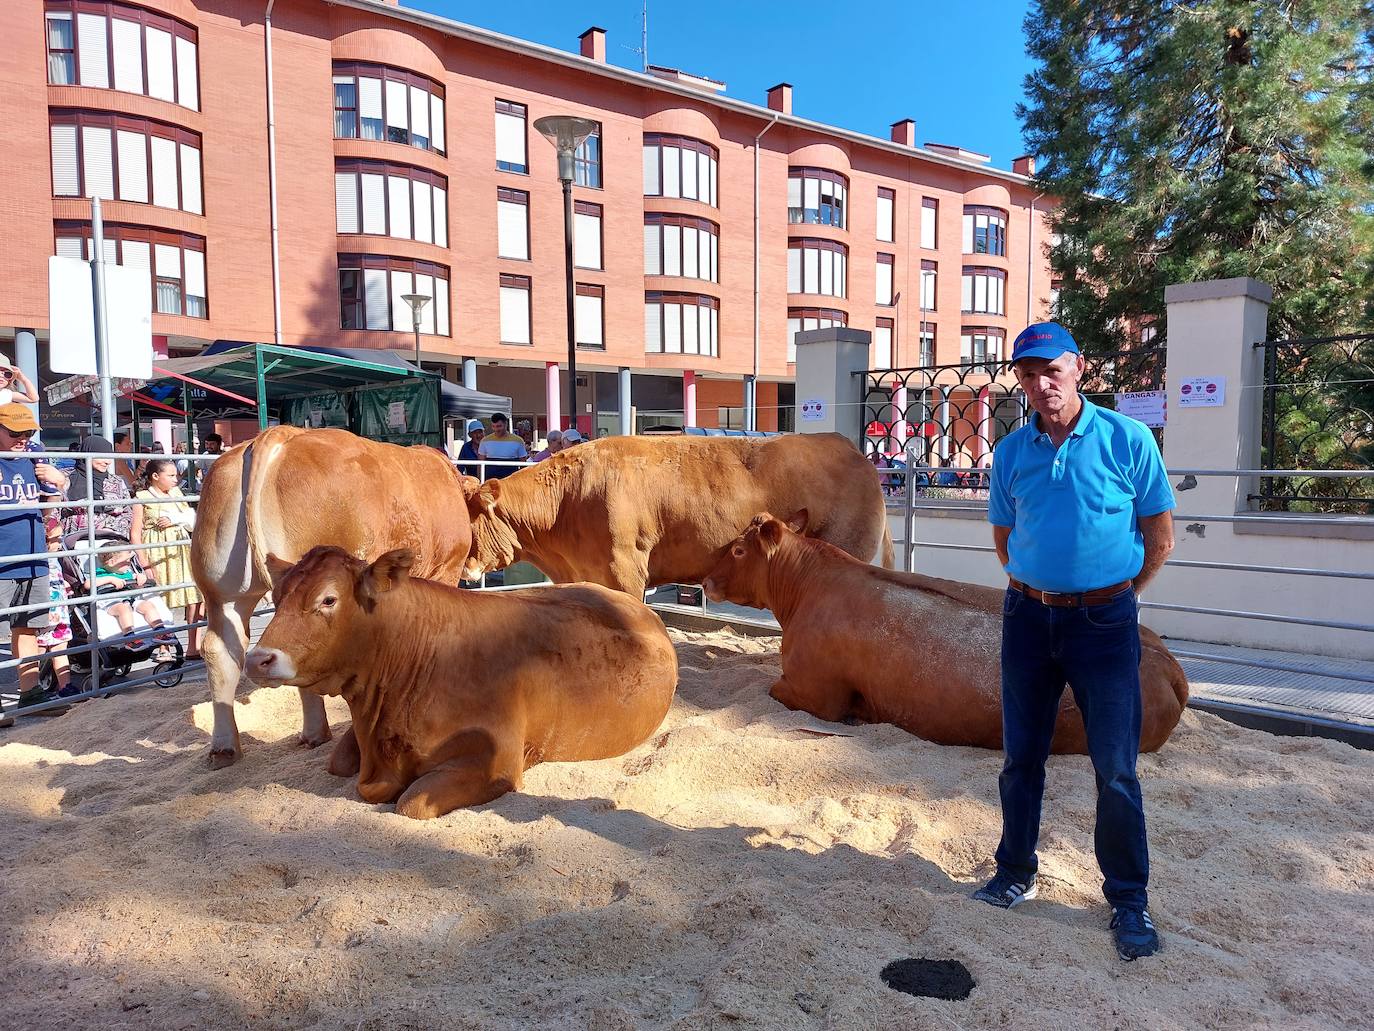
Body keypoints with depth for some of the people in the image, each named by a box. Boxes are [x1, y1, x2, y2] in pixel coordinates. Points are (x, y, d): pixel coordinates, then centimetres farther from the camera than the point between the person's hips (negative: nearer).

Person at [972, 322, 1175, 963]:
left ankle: (1128, 901, 19)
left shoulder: (1127, 440, -7)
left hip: (1104, 621, -3)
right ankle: (1016, 874, 31)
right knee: (1021, 758, 13)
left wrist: (1111, 597, 6)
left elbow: (1159, 538, -1)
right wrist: (1038, 591, 12)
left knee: (1116, 770, 2)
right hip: (1028, 616, 4)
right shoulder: (1011, 452, 4)